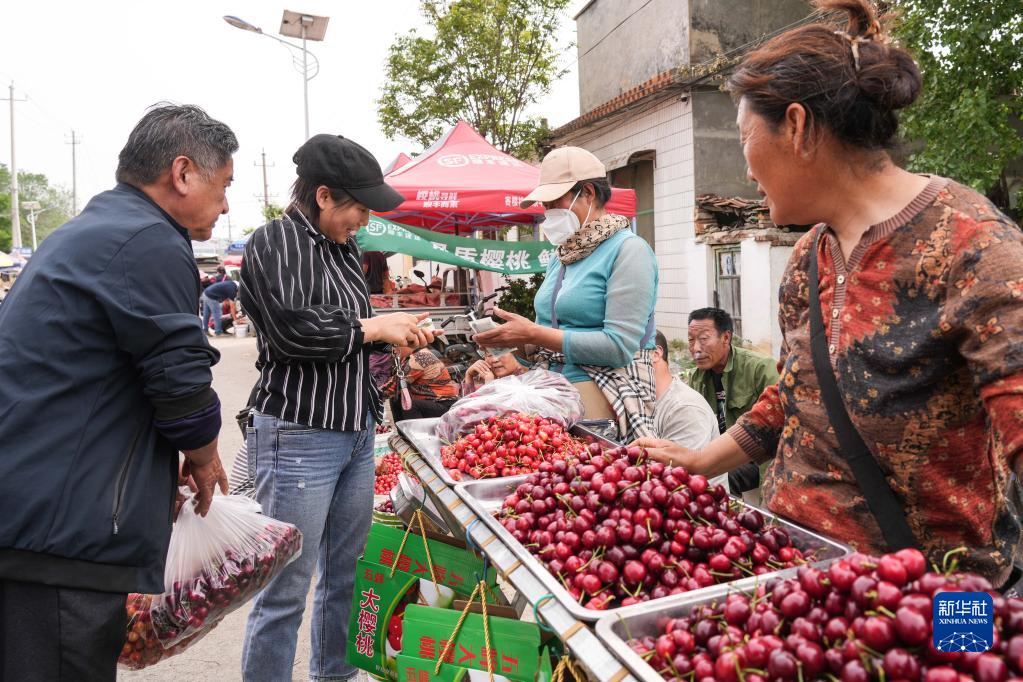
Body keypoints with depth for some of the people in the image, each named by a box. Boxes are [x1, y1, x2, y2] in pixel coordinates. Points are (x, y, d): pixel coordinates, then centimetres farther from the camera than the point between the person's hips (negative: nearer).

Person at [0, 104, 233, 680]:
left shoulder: (87, 232, 18)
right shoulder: (150, 243, -15)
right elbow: (181, 383, -15)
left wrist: (176, 463, 22)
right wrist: (205, 460, 5)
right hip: (63, 531, -10)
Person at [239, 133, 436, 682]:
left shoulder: (343, 247, 14)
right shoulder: (275, 242, -10)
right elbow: (293, 329, -22)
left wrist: (397, 330, 6)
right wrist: (372, 327, -12)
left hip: (357, 432, 8)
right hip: (299, 437, -8)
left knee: (345, 574, 18)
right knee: (286, 590, 0)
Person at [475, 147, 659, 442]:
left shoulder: (628, 250, -9)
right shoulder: (561, 257, 15)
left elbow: (619, 346, -18)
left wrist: (533, 334, -16)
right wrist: (517, 345, -2)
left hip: (602, 392, -6)